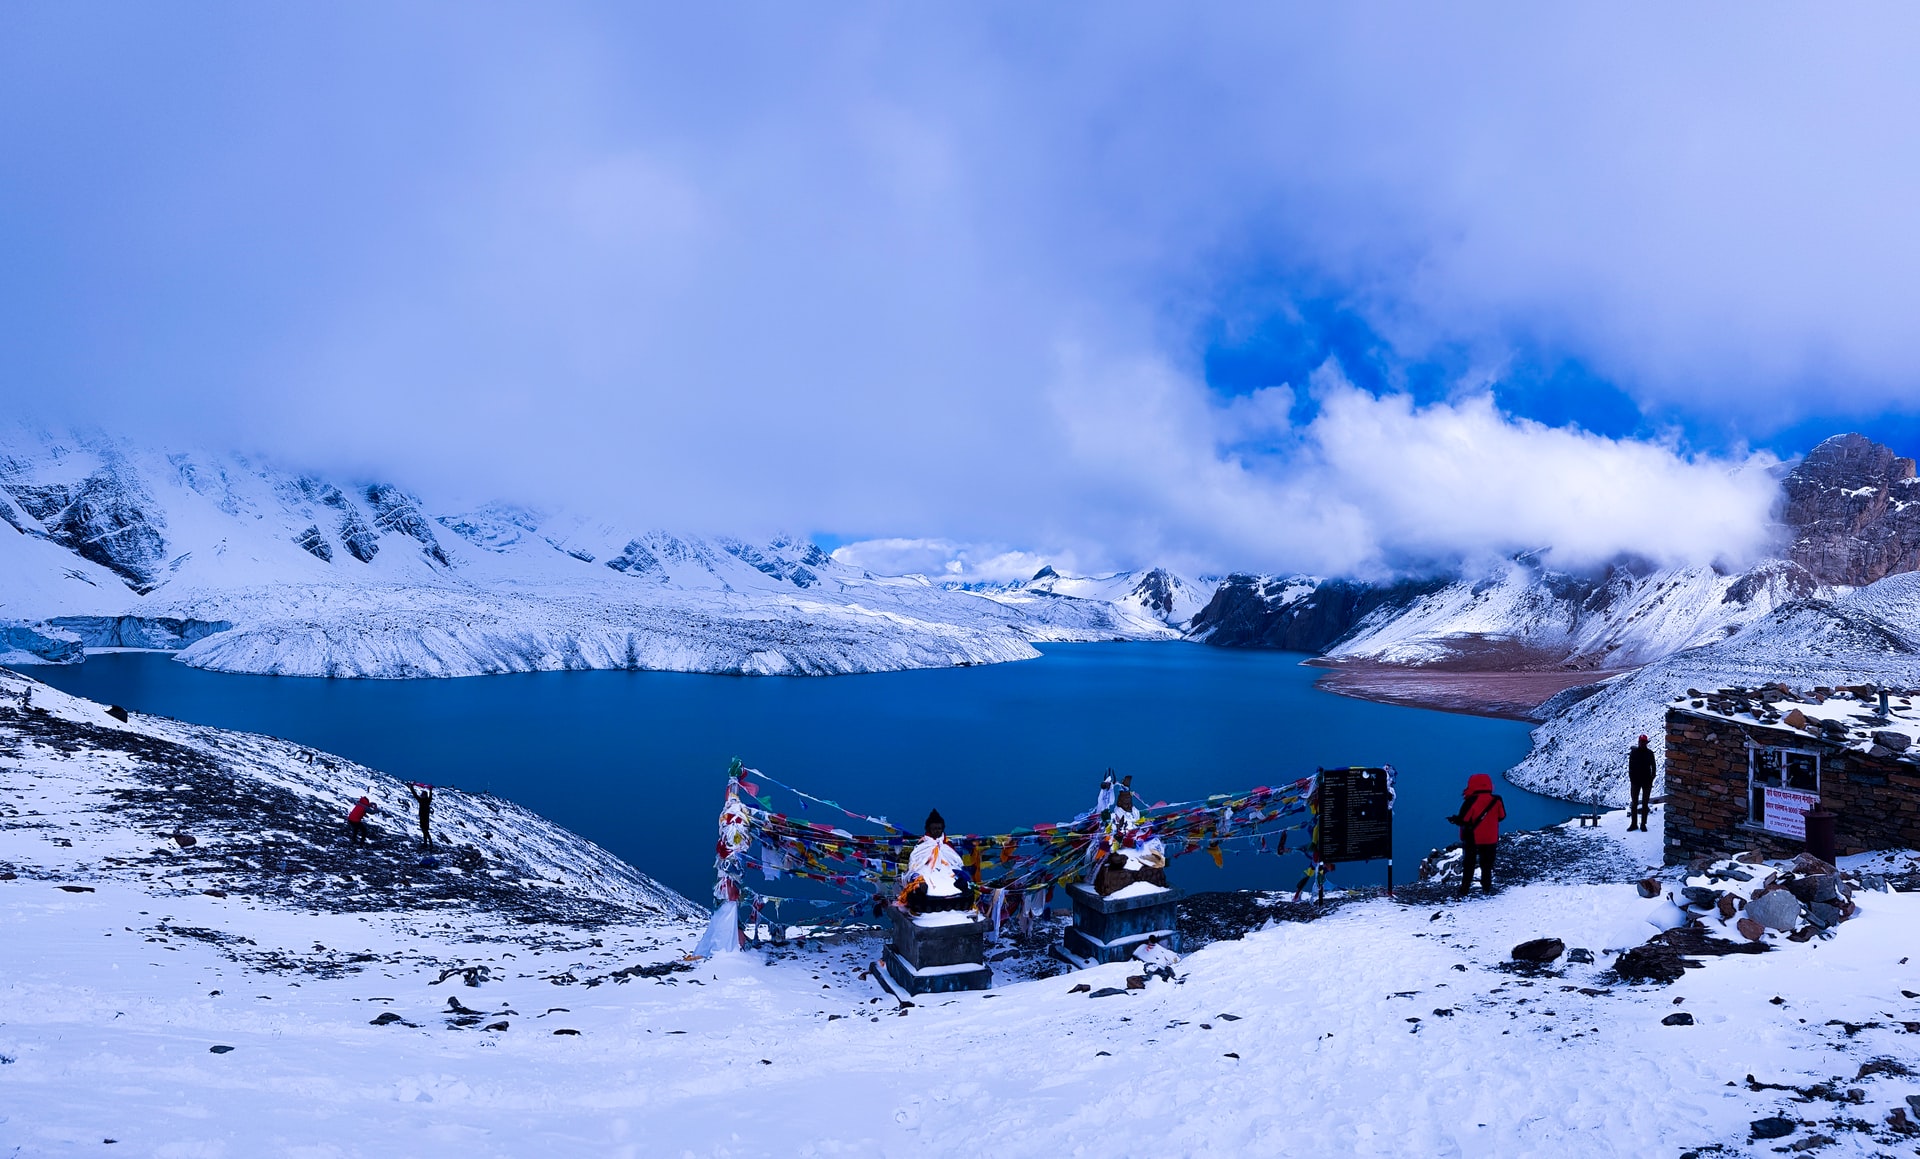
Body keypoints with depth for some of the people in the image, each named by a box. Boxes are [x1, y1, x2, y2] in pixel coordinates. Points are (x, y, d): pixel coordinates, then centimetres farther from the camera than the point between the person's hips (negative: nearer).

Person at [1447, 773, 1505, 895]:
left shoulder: (1470, 801, -19)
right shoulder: (1496, 800, -7)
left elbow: (1463, 820, -17)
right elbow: (1501, 816, 5)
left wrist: (1454, 819, 2)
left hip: (1471, 839, -3)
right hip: (1490, 838, 3)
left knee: (1468, 864, 7)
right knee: (1487, 864, 16)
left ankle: (1464, 889, 6)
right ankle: (1486, 887, 21)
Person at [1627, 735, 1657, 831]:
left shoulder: (1649, 753, 0)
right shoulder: (1633, 752, 0)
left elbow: (1653, 767, 3)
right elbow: (1630, 766, 1)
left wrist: (1651, 779, -5)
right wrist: (1631, 778, -6)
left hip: (1647, 781, 0)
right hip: (1635, 781, 0)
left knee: (1645, 804, 5)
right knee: (1634, 803, 3)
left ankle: (1643, 824, 9)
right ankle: (1634, 823, 9)